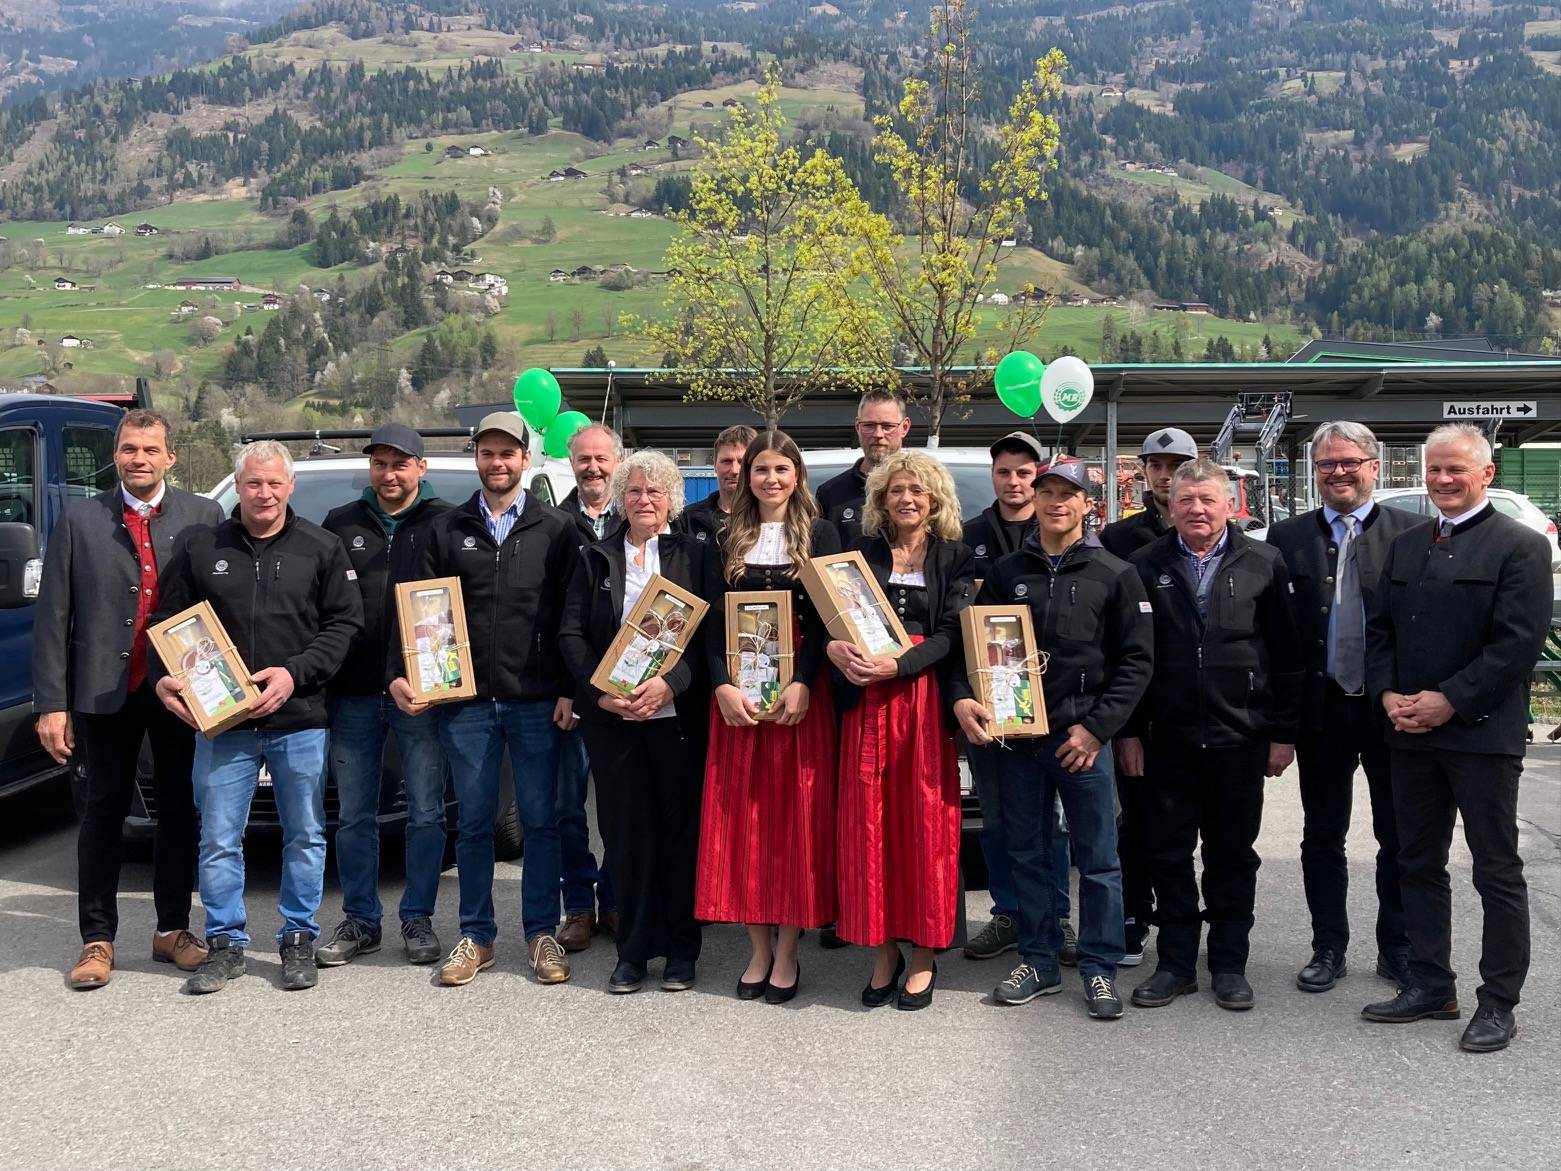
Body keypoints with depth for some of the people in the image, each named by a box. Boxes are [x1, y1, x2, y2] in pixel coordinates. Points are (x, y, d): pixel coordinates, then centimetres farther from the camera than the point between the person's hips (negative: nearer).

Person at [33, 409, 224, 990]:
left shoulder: (203, 517, 0)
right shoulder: (81, 520, 0)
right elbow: (52, 619, -2)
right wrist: (52, 703, -7)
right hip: (105, 692, 0)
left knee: (180, 809, 10)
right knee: (103, 813, 8)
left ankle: (172, 929, 24)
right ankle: (97, 939, 19)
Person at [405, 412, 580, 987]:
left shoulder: (555, 530, 4)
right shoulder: (448, 530, 9)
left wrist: (570, 690, -6)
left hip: (536, 701, -1)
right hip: (465, 701, 2)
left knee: (540, 820, 5)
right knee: (473, 823, 8)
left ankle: (541, 933, 16)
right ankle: (476, 937, 19)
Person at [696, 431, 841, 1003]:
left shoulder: (820, 535, 3)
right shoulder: (727, 541, 10)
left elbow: (827, 617, -5)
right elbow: (711, 621, 4)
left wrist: (802, 683, -17)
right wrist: (723, 686, -11)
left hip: (800, 688, -2)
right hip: (736, 691, 3)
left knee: (796, 812, 0)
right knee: (741, 815, 3)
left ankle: (787, 951, 9)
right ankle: (760, 949, 13)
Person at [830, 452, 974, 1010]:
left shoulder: (955, 557, 6)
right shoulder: (862, 552, 12)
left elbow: (952, 634, -4)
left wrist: (898, 664, -19)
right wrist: (833, 647, -18)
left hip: (924, 696, -2)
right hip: (867, 700, 2)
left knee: (925, 821, 0)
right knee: (869, 820, 0)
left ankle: (923, 955, 11)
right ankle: (884, 949, 12)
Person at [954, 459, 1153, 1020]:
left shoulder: (1114, 575, 1)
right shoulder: (1006, 572, 8)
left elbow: (1135, 661, -2)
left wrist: (1097, 727, -9)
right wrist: (963, 697, -9)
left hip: (1083, 737, -3)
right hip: (1015, 737, 3)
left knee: (1097, 858, 3)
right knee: (1027, 852, 11)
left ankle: (1099, 967, 15)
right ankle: (1038, 961, 23)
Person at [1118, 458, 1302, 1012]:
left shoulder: (1264, 565, 2)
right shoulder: (1146, 566, 2)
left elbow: (1286, 656, 2)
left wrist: (1283, 733, -1)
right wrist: (1129, 732, -1)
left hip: (1239, 737, 0)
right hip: (1168, 738, 1)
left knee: (1234, 856, 10)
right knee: (1169, 854, 8)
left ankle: (1229, 964, 22)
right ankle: (1175, 963, 20)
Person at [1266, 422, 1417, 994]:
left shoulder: (1411, 532, 0)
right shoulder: (1288, 537, 4)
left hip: (1393, 707, -1)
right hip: (1321, 708, 1)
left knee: (1400, 837, 9)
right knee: (1322, 835, 11)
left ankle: (1398, 948, 25)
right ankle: (1328, 947, 24)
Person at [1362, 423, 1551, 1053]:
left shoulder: (1520, 546, -5)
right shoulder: (1405, 546, 14)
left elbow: (1519, 642, -13)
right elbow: (1379, 629, 13)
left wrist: (1449, 701, -17)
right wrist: (1388, 694, -3)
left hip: (1482, 733, -6)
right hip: (1411, 736, 6)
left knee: (1498, 872, 3)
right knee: (1418, 864, 13)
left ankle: (1498, 1002, 13)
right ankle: (1430, 985, 24)